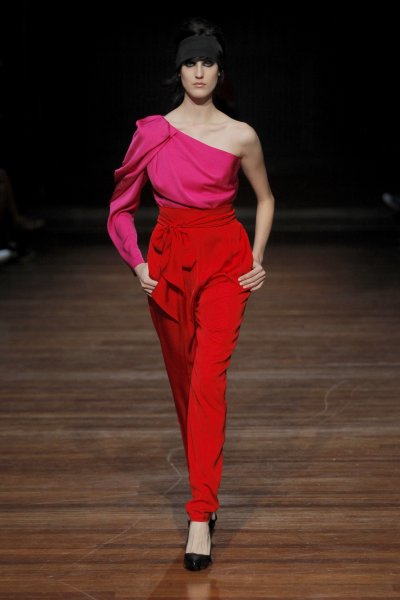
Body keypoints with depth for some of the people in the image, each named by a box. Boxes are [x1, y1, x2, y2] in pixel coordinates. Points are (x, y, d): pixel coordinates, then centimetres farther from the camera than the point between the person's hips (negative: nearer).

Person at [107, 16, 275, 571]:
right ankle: (205, 482, 33)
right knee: (182, 379, 13)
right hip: (168, 259, 3)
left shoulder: (240, 136, -4)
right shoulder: (152, 131, 1)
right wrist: (137, 263, 0)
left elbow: (265, 198, 11)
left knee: (208, 381, -14)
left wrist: (258, 259, 2)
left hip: (224, 261, -3)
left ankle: (201, 515, -13)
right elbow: (123, 203, 10)